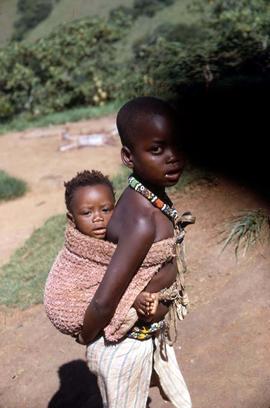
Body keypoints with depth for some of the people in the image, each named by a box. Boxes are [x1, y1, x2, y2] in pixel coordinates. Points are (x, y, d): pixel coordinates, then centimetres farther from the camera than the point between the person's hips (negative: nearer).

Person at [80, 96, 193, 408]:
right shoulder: (142, 221, -34)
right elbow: (103, 303, -32)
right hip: (125, 347, -8)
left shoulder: (150, 197, -7)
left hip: (153, 335, 8)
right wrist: (87, 338, -13)